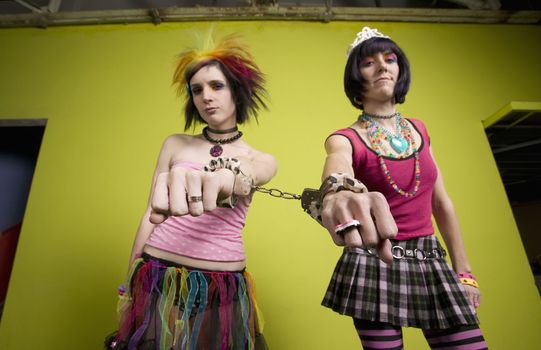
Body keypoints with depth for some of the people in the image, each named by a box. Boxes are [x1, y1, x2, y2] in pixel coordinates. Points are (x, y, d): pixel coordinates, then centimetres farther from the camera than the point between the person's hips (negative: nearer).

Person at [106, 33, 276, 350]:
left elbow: (249, 177, -25)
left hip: (222, 292, 0)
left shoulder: (261, 160, -1)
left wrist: (225, 175, -48)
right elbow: (151, 213, 4)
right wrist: (130, 286, 5)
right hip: (157, 283, 1)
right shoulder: (176, 144, 3)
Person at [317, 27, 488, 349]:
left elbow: (441, 203, 10)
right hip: (374, 267, -4)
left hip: (431, 262, 5)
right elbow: (337, 169, -34)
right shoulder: (346, 139, -8)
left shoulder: (418, 129, 6)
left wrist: (464, 271, 12)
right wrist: (340, 192, -59)